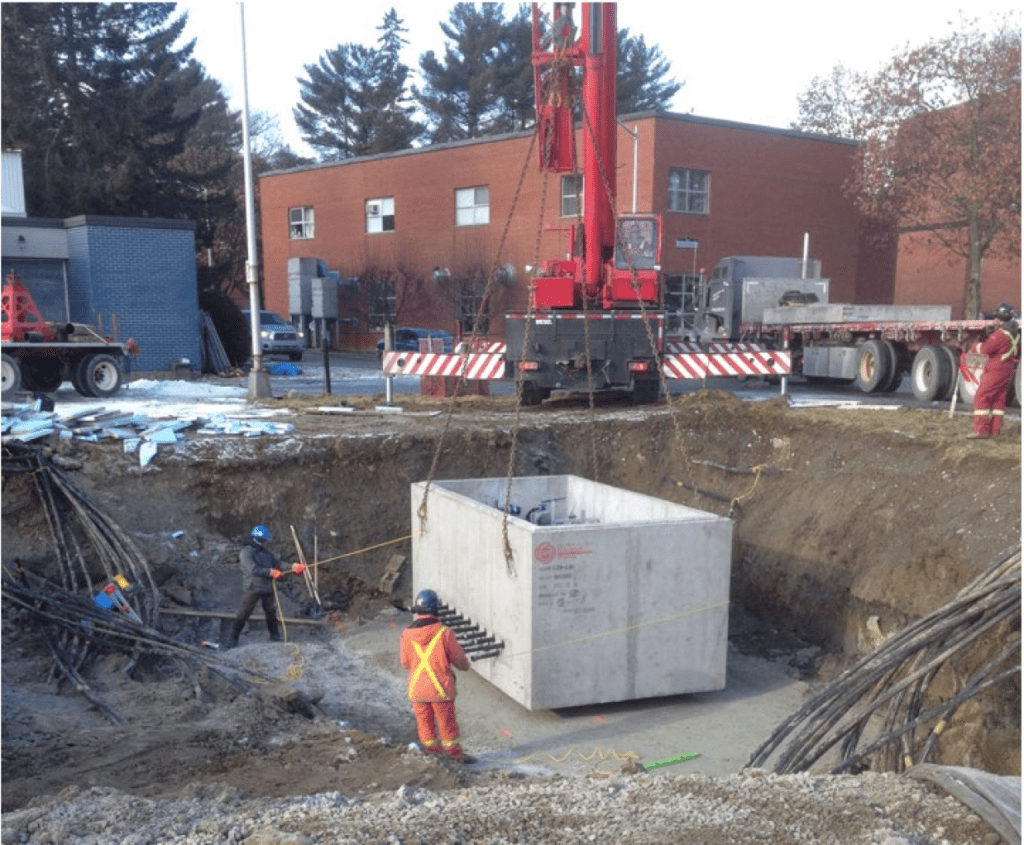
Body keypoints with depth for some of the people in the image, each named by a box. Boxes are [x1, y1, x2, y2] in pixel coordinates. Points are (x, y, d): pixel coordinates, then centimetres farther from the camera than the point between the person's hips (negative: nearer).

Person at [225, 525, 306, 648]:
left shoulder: (266, 552, 10)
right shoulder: (246, 553, -12)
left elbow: (278, 563, 9)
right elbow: (253, 569, -23)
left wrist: (294, 567, -5)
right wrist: (271, 572, -22)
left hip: (267, 588, 6)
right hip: (252, 589, -6)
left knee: (271, 613, 17)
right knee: (243, 614, -4)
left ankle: (275, 636, 33)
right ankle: (233, 639, 5)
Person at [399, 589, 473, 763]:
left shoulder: (407, 635, -9)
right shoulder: (444, 633, -17)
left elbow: (405, 663, 6)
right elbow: (462, 663, -10)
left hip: (417, 688, 2)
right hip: (441, 689, -2)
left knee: (425, 723, 19)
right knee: (447, 724, 13)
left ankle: (432, 753, 32)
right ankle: (456, 755, 25)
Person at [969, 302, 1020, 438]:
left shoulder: (1001, 334, -21)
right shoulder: (1016, 331, 8)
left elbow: (985, 349, -22)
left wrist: (978, 346, -2)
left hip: (996, 370, -9)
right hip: (1008, 370, 9)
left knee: (981, 398, -6)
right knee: (999, 400, 13)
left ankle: (981, 429, -10)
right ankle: (995, 430, 13)